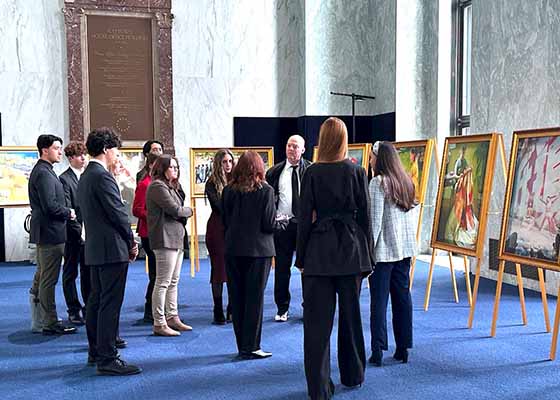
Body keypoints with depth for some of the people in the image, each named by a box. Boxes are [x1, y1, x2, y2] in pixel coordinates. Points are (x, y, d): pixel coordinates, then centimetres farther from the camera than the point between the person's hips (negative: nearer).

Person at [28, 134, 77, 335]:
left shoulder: (42, 171, 15)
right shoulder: (44, 173, -17)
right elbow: (50, 206, -24)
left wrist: (66, 212, 8)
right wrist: (69, 213, -9)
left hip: (44, 233, 11)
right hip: (50, 233, -11)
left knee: (41, 277, 16)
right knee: (49, 280, -4)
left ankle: (38, 322, 26)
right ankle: (50, 323, 2)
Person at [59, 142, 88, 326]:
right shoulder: (64, 179, -8)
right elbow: (66, 209, -14)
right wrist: (80, 229, -19)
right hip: (73, 234, -6)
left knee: (88, 272, 12)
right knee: (70, 273, 6)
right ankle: (74, 310, 13)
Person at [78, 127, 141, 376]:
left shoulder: (85, 177, 15)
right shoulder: (102, 176, -15)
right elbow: (117, 213, -17)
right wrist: (131, 242, -4)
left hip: (95, 249, 10)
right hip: (112, 248, -10)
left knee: (96, 301, 15)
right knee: (110, 304, -7)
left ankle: (95, 352, 25)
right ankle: (107, 359, -3)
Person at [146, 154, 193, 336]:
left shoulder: (170, 186, 20)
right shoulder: (158, 186, -11)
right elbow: (175, 209, -16)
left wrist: (182, 213, -4)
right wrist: (189, 211, 1)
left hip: (176, 239, 10)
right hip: (165, 239, -10)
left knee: (173, 282, 15)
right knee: (163, 282, -6)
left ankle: (172, 317, 23)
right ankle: (159, 324, -2)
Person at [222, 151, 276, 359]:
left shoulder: (228, 190, 0)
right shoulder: (265, 191, -9)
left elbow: (225, 221, 5)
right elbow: (269, 223, -12)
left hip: (233, 249, 3)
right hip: (258, 249, -3)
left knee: (237, 297, 10)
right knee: (255, 297, 2)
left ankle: (242, 346, 17)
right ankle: (251, 347, 4)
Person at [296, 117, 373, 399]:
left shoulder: (312, 173, -4)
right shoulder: (357, 172, -1)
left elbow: (305, 217, -4)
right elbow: (364, 215, 2)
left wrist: (301, 257, 4)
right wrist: (367, 255, 9)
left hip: (319, 251, -2)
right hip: (351, 249, 2)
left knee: (317, 320, 3)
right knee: (351, 315, 17)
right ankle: (352, 375, 31)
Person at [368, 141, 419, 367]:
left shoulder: (378, 182, -12)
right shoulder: (407, 181, 10)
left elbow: (375, 219, -15)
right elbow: (414, 215, 13)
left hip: (383, 250, -7)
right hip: (405, 248, 7)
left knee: (379, 300, -2)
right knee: (402, 297, 11)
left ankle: (378, 351, -1)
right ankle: (403, 348, 16)